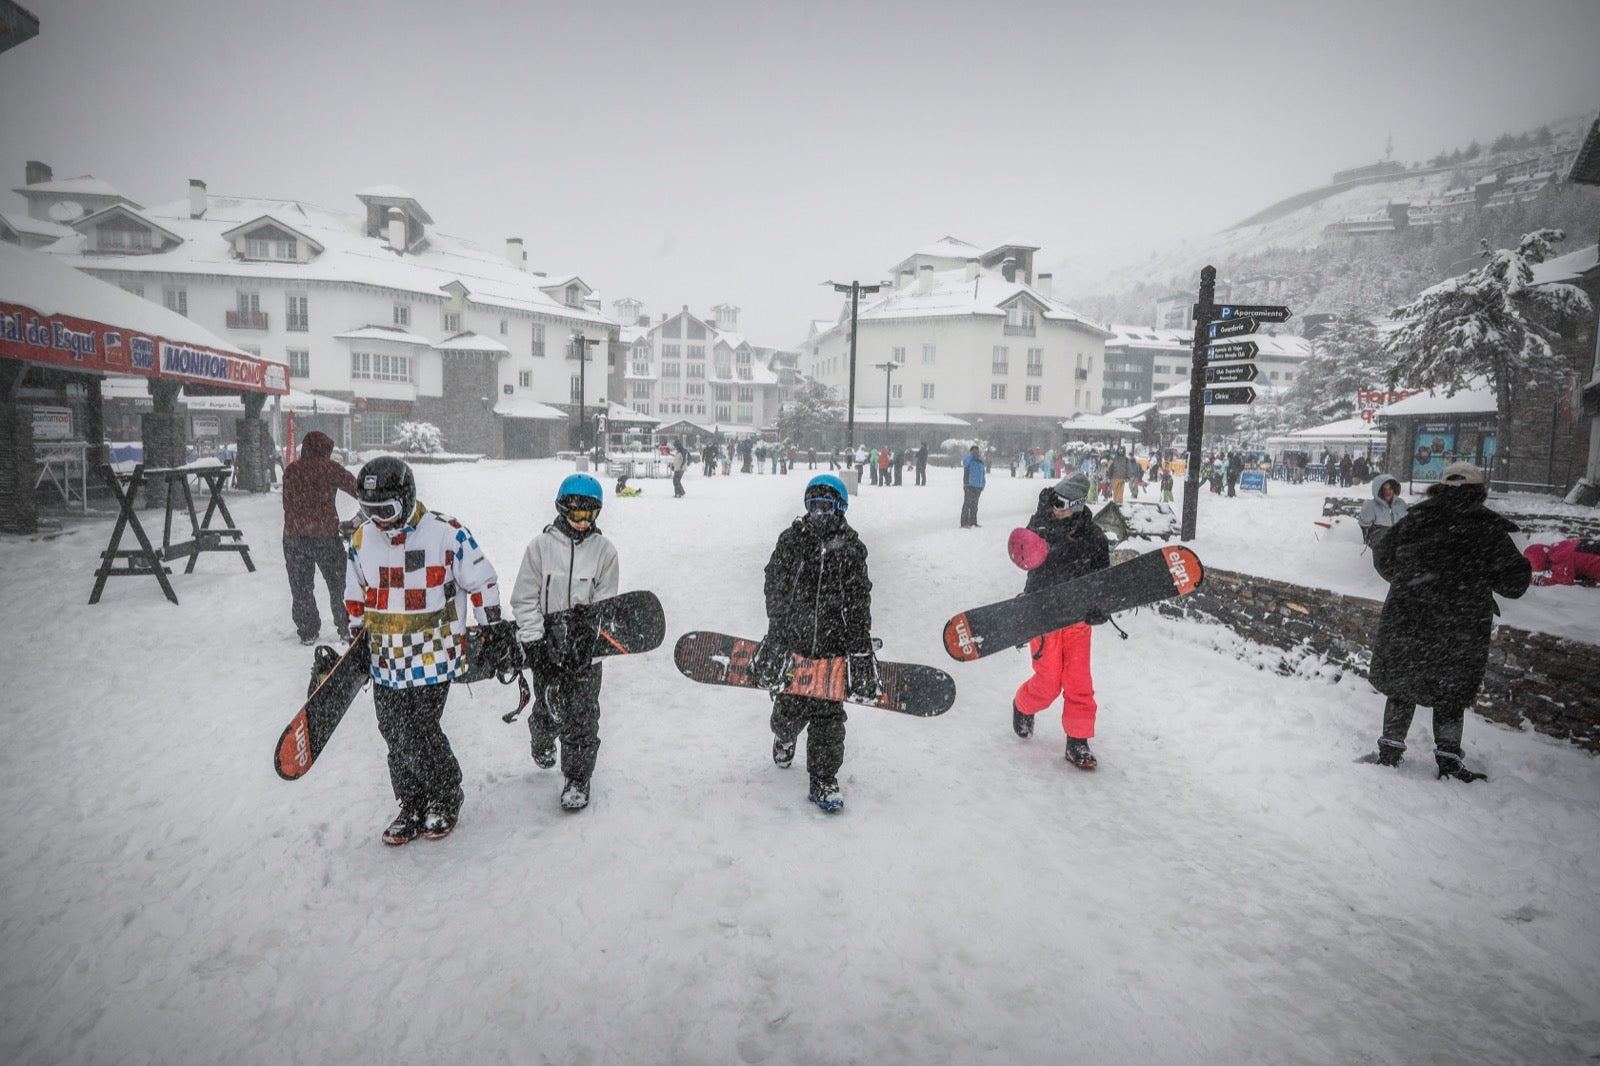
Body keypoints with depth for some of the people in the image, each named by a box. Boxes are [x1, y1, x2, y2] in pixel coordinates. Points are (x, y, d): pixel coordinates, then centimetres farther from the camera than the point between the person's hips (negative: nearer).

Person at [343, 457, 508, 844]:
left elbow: (481, 580, -3)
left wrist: (493, 626, 2)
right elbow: (355, 597, 19)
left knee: (419, 735, -6)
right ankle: (413, 808, 29)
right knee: (397, 739, 10)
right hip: (385, 660, 6)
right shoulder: (362, 540, 5)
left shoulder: (446, 533, -12)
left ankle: (446, 798, 20)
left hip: (433, 657, -5)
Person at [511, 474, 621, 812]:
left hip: (585, 648, 0)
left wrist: (588, 633, -12)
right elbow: (524, 600, -1)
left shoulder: (604, 551, -1)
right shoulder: (540, 546, -3)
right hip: (546, 645, 0)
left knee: (582, 716, 3)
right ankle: (543, 741, 44)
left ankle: (577, 779, 20)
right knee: (550, 711, 10)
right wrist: (535, 643, -8)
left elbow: (605, 604, 0)